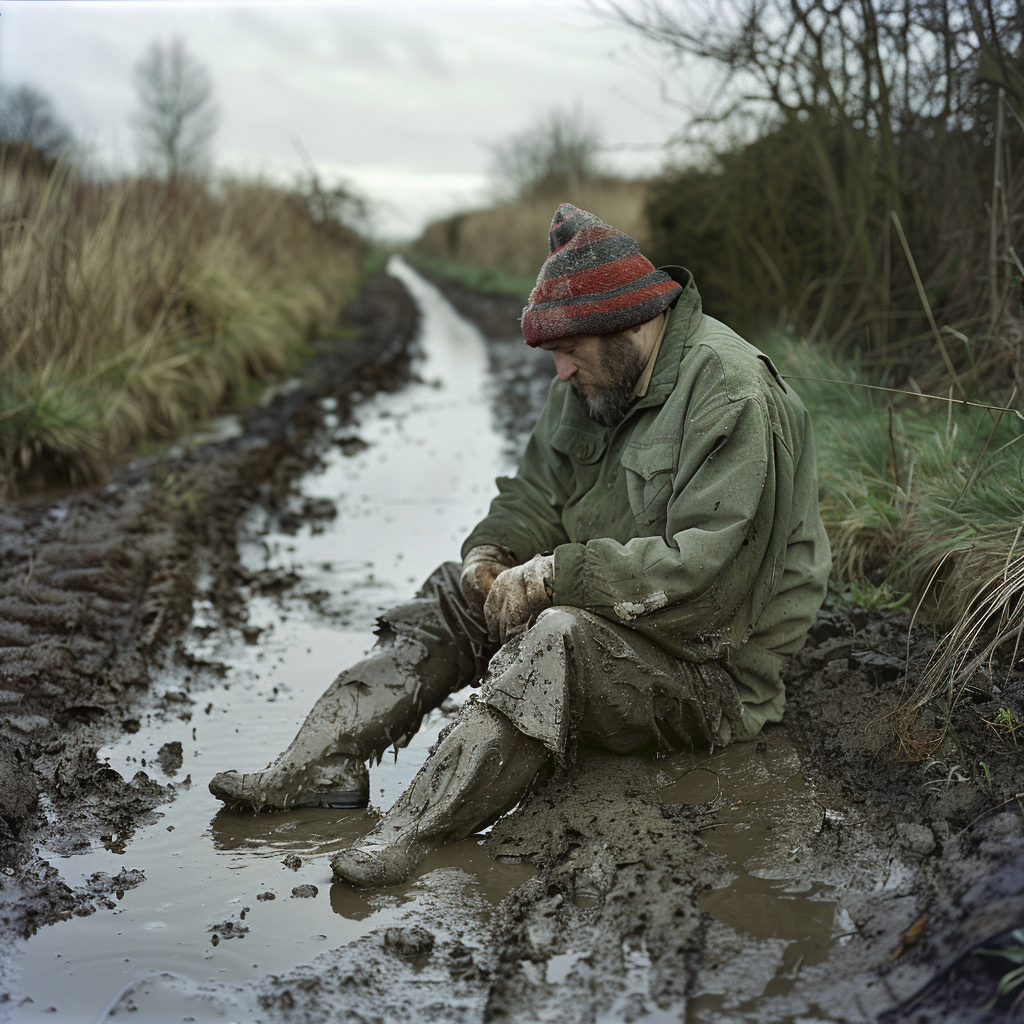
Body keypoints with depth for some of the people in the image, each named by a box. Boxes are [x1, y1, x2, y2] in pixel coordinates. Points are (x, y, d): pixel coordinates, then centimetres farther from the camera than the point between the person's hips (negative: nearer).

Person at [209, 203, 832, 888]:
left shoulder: (733, 396, -22)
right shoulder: (600, 377, 6)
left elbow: (704, 574, -29)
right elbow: (541, 488, 13)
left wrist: (557, 572, -25)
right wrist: (492, 552, -8)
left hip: (718, 674, -9)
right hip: (613, 618, 9)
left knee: (561, 639, -34)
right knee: (458, 594, 1)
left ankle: (413, 835, -37)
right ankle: (320, 769, -8)